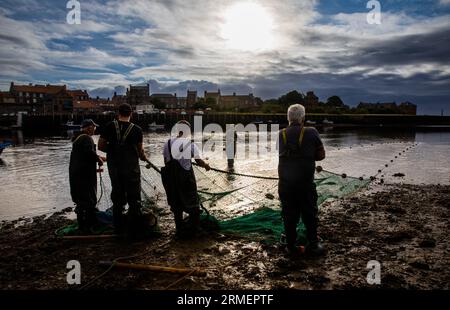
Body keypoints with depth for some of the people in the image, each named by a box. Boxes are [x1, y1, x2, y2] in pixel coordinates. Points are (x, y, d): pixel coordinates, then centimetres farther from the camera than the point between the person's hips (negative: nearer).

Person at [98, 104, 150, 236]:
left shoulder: (110, 127, -3)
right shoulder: (137, 129, -6)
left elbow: (101, 146, -2)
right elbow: (140, 151, -2)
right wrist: (145, 158, 19)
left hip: (114, 167, 3)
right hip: (132, 168, -2)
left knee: (117, 197, 16)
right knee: (134, 199, 7)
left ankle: (118, 228, 24)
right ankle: (134, 230, 10)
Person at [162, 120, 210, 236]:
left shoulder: (168, 143, 0)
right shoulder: (190, 144, -8)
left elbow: (166, 161, 4)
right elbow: (199, 161, -5)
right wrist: (206, 166, 14)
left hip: (171, 176, 3)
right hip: (186, 176, -3)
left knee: (175, 202, 15)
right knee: (192, 201, 11)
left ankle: (180, 229, 23)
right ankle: (192, 228, 15)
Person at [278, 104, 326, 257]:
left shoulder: (281, 134, 0)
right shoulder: (311, 133, -7)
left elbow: (279, 154, 7)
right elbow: (321, 155, -1)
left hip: (285, 183, 2)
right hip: (306, 183, -2)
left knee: (289, 214, 12)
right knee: (309, 214, 12)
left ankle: (291, 245, 20)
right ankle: (313, 244, 21)